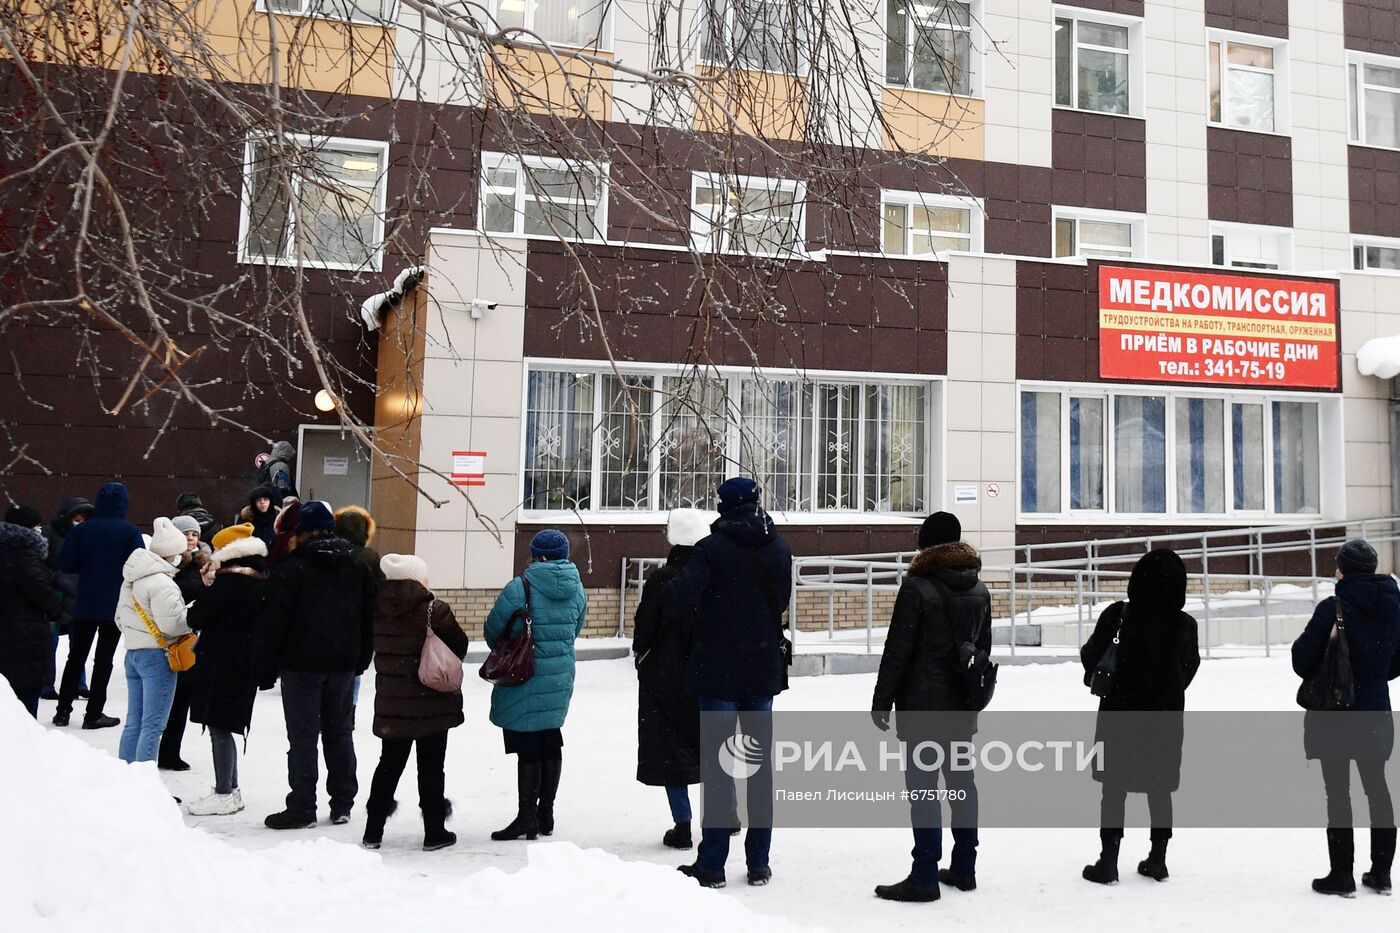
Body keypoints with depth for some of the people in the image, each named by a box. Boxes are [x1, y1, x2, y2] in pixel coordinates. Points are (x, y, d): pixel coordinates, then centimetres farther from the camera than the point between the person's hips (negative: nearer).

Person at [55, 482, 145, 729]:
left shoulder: (81, 530, -3)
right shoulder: (130, 532, -11)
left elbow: (65, 564, -4)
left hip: (85, 604, 3)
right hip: (116, 606, -3)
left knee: (76, 656, 16)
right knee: (103, 659, 5)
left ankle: (63, 710, 20)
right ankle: (93, 714, 7)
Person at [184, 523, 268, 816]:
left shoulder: (228, 581, -17)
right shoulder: (260, 581, 9)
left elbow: (198, 615, -16)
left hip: (222, 663, -9)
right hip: (246, 663, 9)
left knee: (219, 728, -1)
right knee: (226, 726, 17)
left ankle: (224, 795, 4)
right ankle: (231, 789, 24)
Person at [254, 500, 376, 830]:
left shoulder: (292, 569, -9)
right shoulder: (357, 569, 9)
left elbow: (273, 624, -10)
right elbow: (369, 620, 13)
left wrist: (265, 669, -3)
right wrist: (360, 662, 19)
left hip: (302, 665, -5)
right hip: (344, 666, 5)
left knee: (303, 735, 1)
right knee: (340, 732, 12)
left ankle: (302, 808, 5)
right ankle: (342, 805, 19)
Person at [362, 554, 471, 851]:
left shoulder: (378, 612, -1)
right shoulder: (435, 610, -16)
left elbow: (377, 650, 12)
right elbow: (459, 647, -5)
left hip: (391, 705, 4)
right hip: (432, 704, -4)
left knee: (389, 765, 16)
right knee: (431, 768, 6)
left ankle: (373, 830, 20)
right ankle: (434, 832, 13)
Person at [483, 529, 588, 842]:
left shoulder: (520, 588, -17)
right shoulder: (577, 588, 2)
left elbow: (493, 630, -7)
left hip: (525, 680, -6)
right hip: (561, 680, 6)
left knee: (528, 749, 1)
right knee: (551, 744, 16)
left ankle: (527, 818, 8)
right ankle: (546, 814, 26)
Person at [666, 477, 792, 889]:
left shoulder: (712, 548, -12)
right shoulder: (779, 548, 5)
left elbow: (681, 599, -21)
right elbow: (781, 604, 11)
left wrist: (692, 621, -1)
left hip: (718, 670, -4)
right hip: (763, 669, 4)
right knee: (760, 764, 11)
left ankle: (711, 865, 7)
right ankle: (759, 863, 17)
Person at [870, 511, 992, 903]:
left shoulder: (917, 587, -13)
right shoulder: (979, 589, 8)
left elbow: (897, 650, -12)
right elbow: (984, 648, 17)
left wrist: (881, 702, -6)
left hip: (923, 706, -7)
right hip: (963, 707, 7)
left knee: (923, 786, -3)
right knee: (961, 781, 14)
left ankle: (925, 876, 1)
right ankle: (964, 868, 23)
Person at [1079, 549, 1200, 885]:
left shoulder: (1118, 614, -14)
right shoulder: (1185, 624, -6)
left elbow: (1090, 655, -9)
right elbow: (1191, 665, 6)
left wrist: (1093, 676, 12)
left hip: (1121, 710, -2)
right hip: (1166, 714, 2)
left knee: (1114, 787, 7)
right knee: (1159, 788, 15)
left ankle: (1108, 863, 10)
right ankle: (1158, 860, 24)